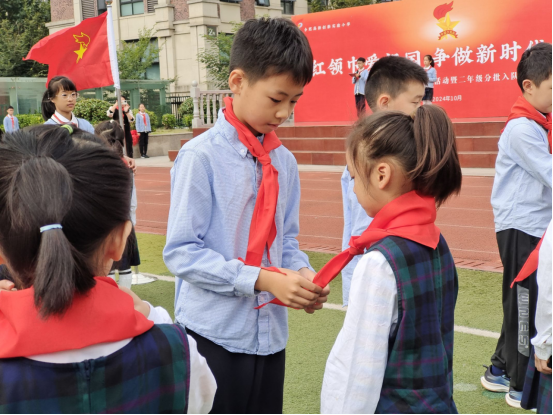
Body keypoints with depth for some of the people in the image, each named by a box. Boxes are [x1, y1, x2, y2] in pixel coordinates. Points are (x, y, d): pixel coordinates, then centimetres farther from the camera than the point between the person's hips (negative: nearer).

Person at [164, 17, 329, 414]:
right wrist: (261, 279, -20)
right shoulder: (201, 156, -13)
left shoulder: (285, 161, 4)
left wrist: (303, 272, -8)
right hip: (214, 334, -6)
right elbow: (181, 251, -15)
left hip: (270, 335, 6)